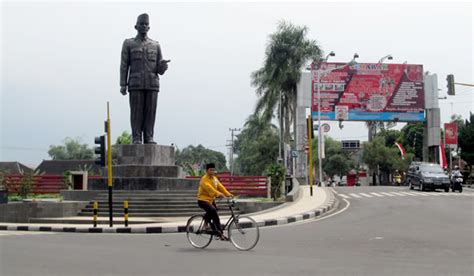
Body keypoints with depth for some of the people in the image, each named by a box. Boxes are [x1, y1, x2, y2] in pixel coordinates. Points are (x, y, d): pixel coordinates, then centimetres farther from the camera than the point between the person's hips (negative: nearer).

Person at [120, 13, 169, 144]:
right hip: (136, 84, -2)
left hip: (152, 84, 2)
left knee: (150, 111, -2)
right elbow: (124, 66, 4)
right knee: (136, 111, -5)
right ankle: (136, 139, -2)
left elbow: (160, 70, 10)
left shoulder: (156, 45, 14)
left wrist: (164, 64, -14)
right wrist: (123, 85, -6)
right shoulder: (128, 44, 9)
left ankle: (148, 138, 2)